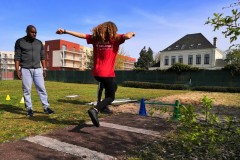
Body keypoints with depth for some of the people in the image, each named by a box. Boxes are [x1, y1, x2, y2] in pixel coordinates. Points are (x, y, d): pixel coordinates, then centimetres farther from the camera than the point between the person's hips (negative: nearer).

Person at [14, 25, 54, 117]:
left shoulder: (39, 43, 11)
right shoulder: (20, 42, 2)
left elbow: (42, 57, 12)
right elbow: (17, 57, -1)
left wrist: (44, 69, 6)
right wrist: (17, 70, -9)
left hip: (38, 69, 3)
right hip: (25, 69, -2)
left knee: (41, 88, 0)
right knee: (27, 90, 1)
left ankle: (46, 107, 4)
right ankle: (29, 109, 10)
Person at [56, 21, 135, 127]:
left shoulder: (95, 38, 7)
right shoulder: (115, 39, -6)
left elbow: (80, 35, 6)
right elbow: (128, 36, -19)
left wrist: (65, 31, 10)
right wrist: (131, 33, 4)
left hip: (96, 73, 7)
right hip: (107, 73, -6)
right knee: (111, 97, 6)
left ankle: (103, 106, 29)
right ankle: (95, 110, -17)